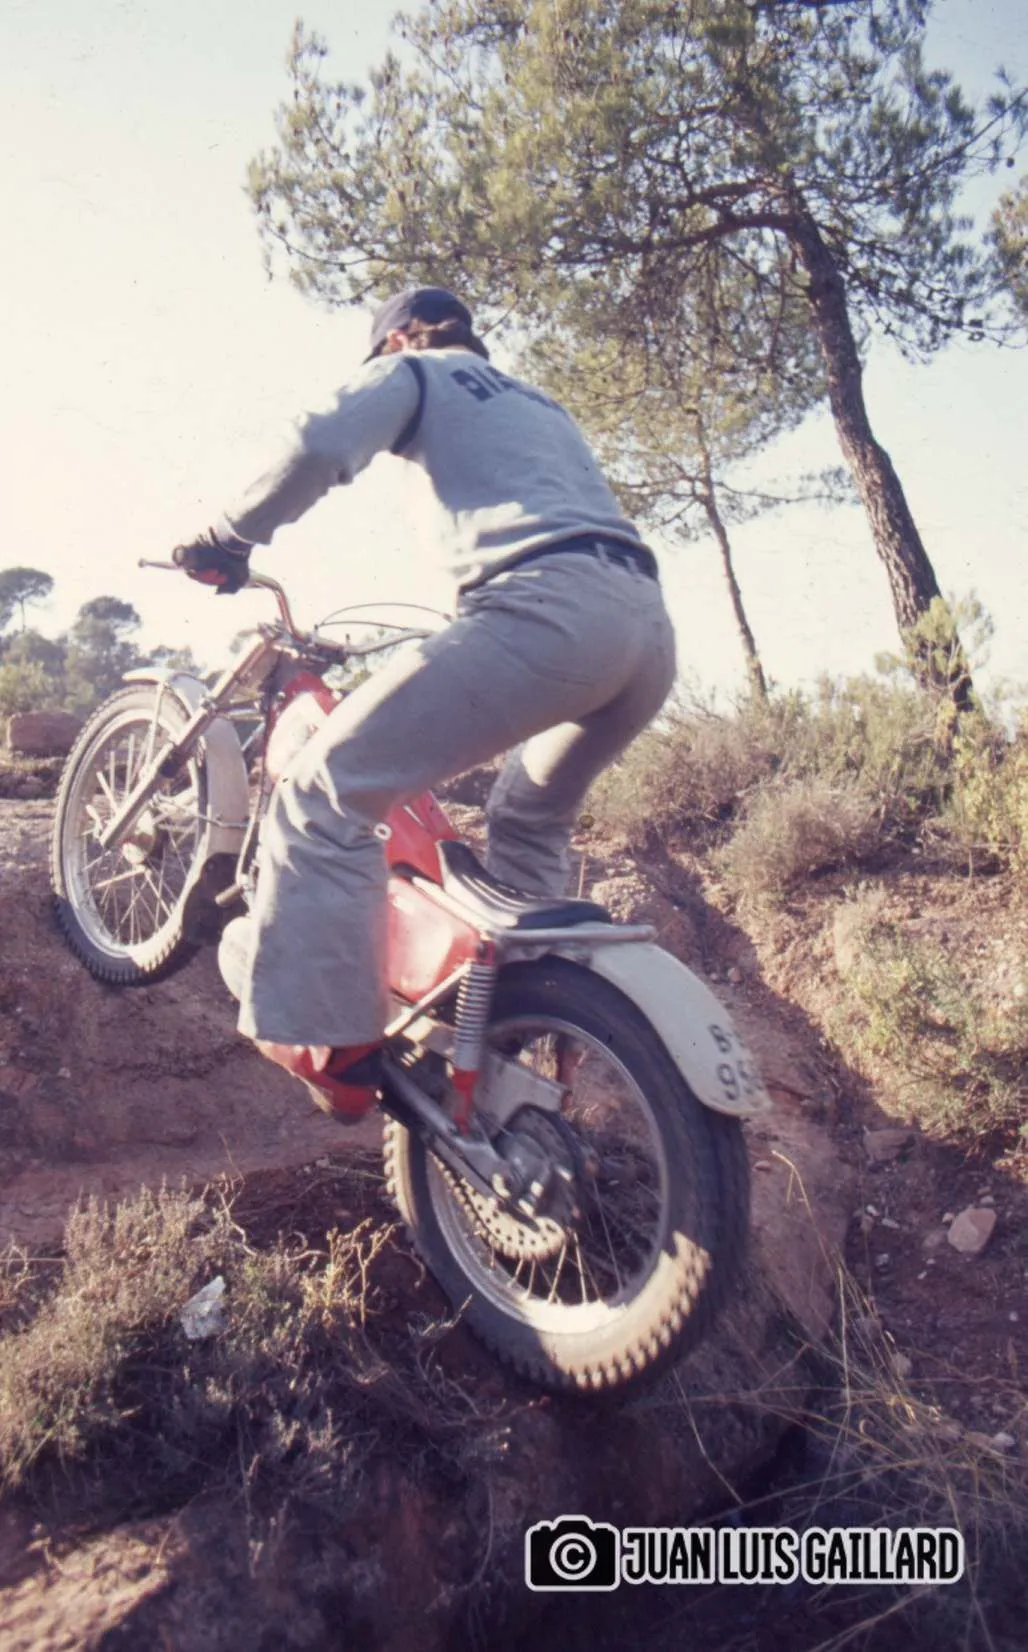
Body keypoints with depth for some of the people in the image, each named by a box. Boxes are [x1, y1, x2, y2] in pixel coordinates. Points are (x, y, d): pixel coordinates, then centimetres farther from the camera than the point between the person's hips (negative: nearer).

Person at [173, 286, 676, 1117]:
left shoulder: (414, 372, 18)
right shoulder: (541, 404, 39)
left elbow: (320, 447, 0)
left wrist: (227, 535, 12)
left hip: (547, 607, -8)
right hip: (651, 624, 9)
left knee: (328, 791, -7)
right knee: (528, 822, 28)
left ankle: (330, 1046, -12)